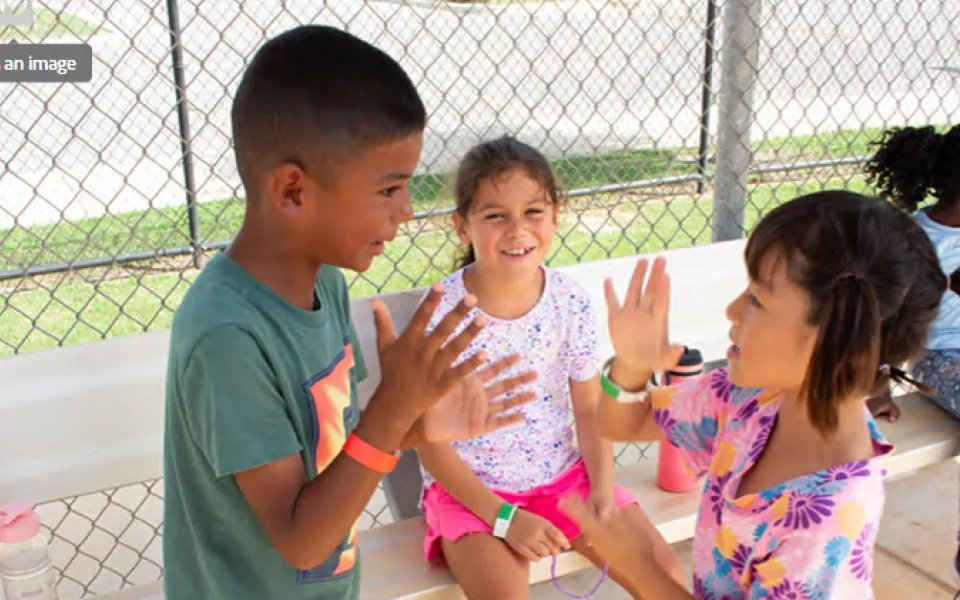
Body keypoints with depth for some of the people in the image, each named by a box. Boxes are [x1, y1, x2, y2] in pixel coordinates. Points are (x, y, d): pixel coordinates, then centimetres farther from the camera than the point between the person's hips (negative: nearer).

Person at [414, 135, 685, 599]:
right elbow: (430, 441, -12)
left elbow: (590, 408, 4)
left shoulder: (572, 303, -6)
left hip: (564, 473, 4)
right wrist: (503, 517, -17)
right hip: (472, 488, -3)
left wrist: (603, 487, -11)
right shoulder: (440, 313, -17)